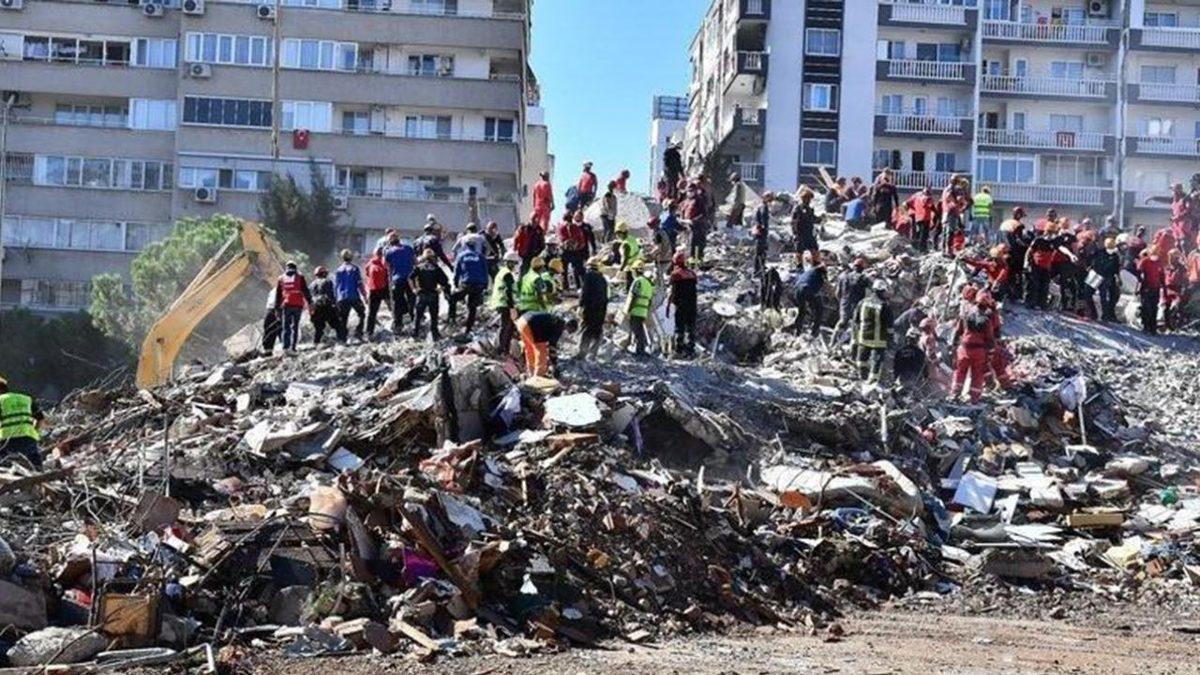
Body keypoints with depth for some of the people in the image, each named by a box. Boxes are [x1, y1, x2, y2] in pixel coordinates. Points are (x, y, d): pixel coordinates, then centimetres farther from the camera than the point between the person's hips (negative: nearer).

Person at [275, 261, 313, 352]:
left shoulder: (281, 279, 13)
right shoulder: (299, 277, 6)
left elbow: (278, 294, 14)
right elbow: (305, 290, -2)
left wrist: (277, 308, 18)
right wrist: (310, 302, -2)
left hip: (286, 305, 1)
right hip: (298, 305, -1)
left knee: (286, 327, 5)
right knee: (295, 327, 3)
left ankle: (286, 347, -8)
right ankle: (293, 347, -6)